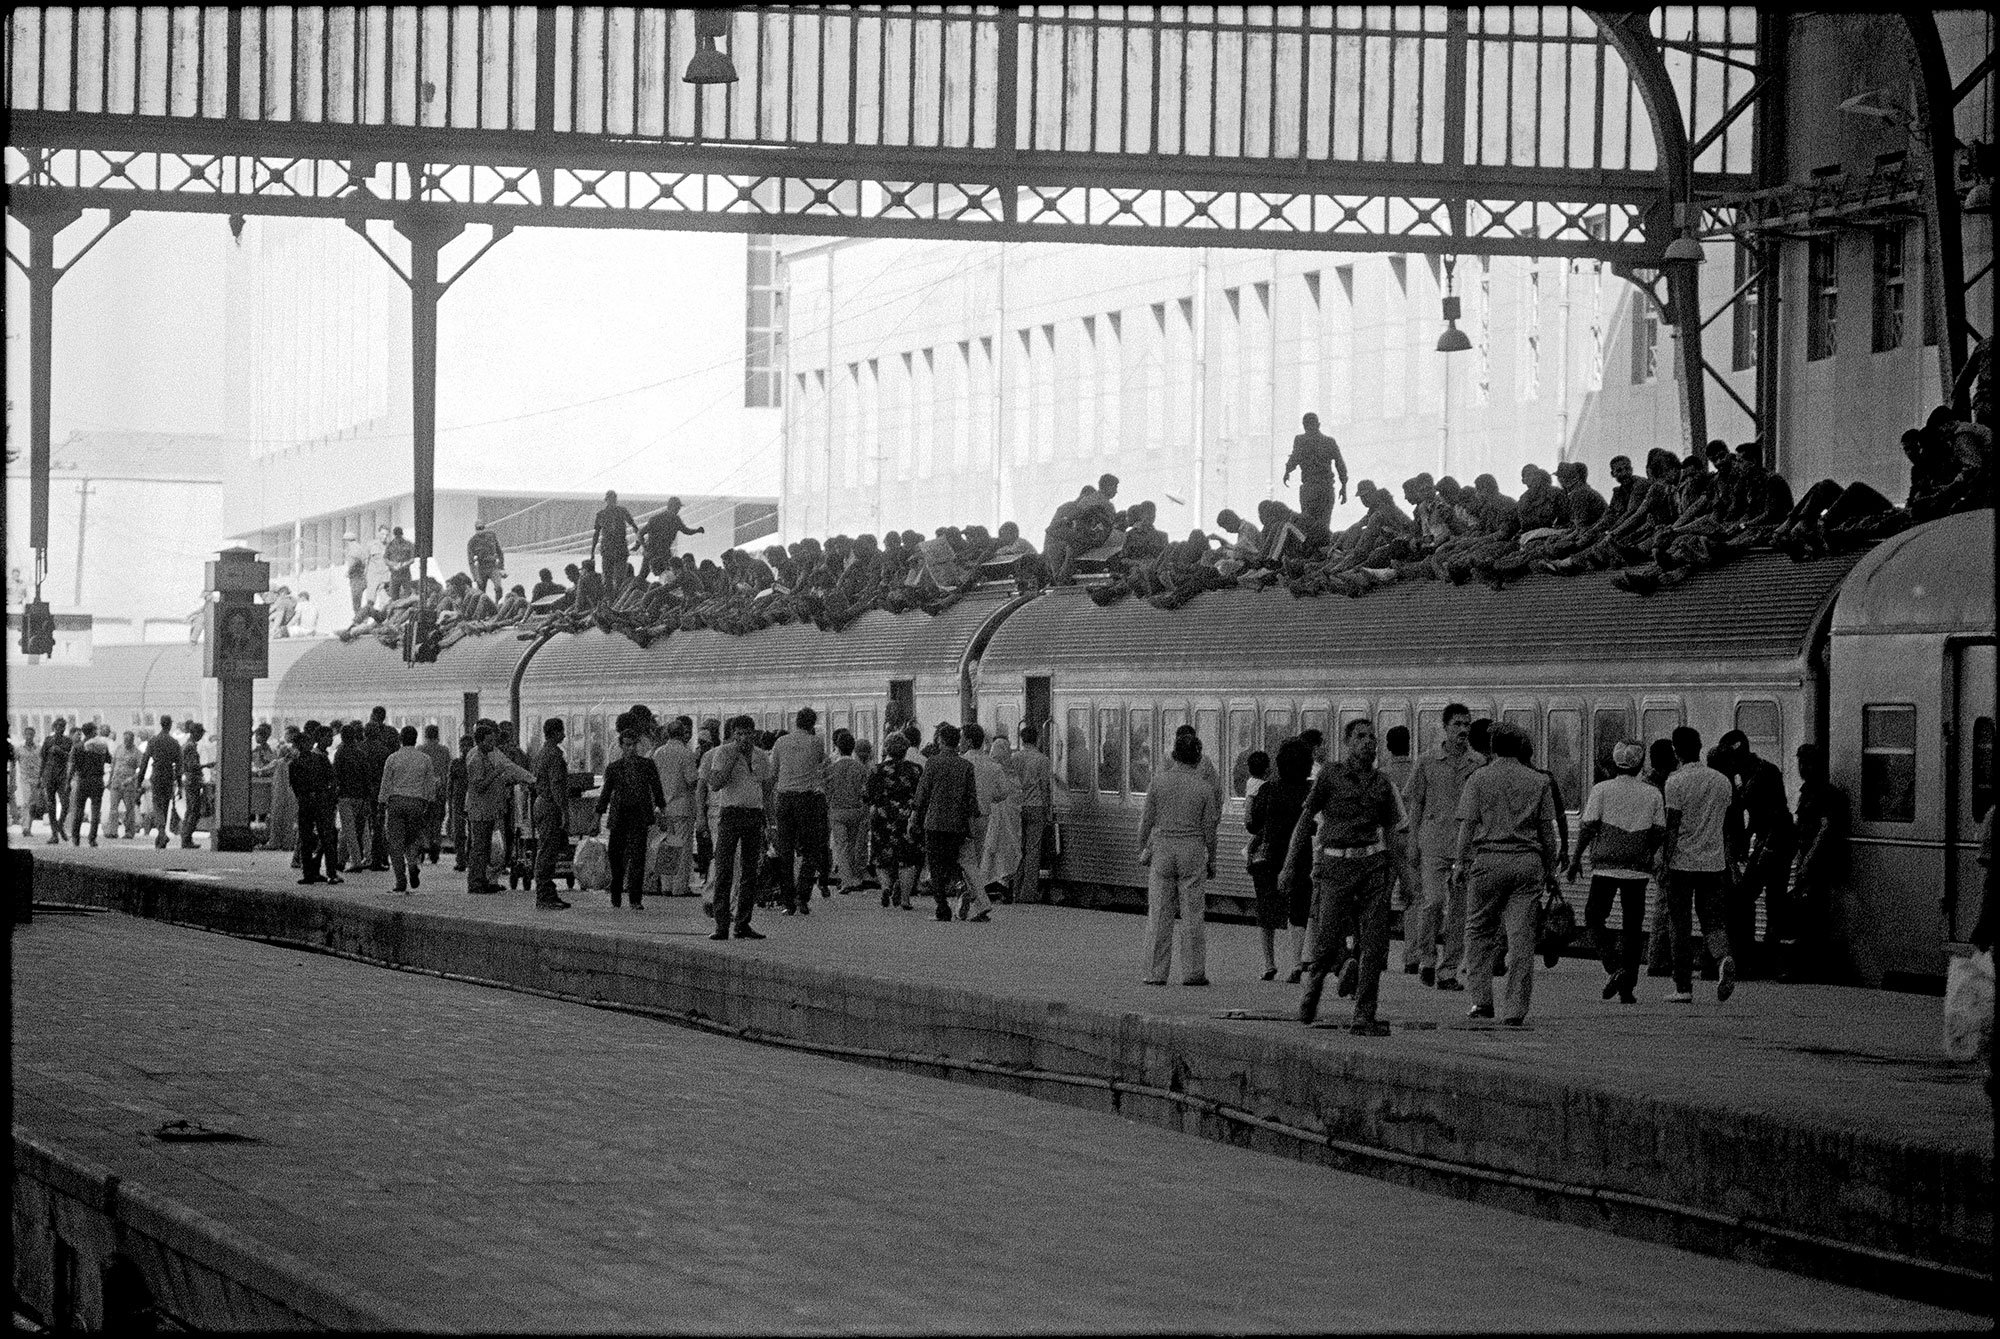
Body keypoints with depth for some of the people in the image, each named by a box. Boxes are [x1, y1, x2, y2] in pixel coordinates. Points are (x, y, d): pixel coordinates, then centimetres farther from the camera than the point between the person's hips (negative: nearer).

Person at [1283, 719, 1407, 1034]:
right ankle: (1312, 987, 28)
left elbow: (1392, 831, 18)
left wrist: (1401, 871, 12)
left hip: (1373, 865, 3)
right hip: (1335, 866, -3)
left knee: (1374, 945, -5)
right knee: (1327, 941, -5)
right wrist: (1290, 866, -1)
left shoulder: (1381, 783, 12)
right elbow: (1305, 819, 3)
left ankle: (1364, 1018, -2)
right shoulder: (1331, 775, 2)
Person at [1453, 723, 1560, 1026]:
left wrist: (1461, 862, 4)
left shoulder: (1478, 779, 3)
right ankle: (1516, 1009, -3)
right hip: (1527, 864, 2)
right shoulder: (1538, 782, 9)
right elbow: (1547, 828, 9)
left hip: (1488, 860, -1)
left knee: (1480, 931, 10)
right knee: (1522, 937, 0)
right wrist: (1550, 869, 14)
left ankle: (1482, 1000, 3)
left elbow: (1468, 825, -2)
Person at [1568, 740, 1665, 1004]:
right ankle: (1628, 987, 6)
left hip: (1606, 866, -2)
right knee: (1632, 926, 8)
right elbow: (1660, 833, 4)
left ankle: (1613, 968, -13)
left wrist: (1576, 858, 4)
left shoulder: (1601, 790, -2)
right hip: (1638, 870, 2)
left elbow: (1589, 827, -6)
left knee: (1594, 919, 8)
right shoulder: (1652, 795, 5)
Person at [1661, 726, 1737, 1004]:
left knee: (1681, 928, 4)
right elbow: (1724, 825, 15)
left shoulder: (1676, 782, -8)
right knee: (1714, 920, 8)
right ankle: (1723, 958, -22)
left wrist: (1665, 858, -8)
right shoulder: (1722, 781, 8)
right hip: (1715, 862, 4)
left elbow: (1672, 827, -11)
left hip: (1682, 862, -4)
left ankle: (1684, 988, 5)